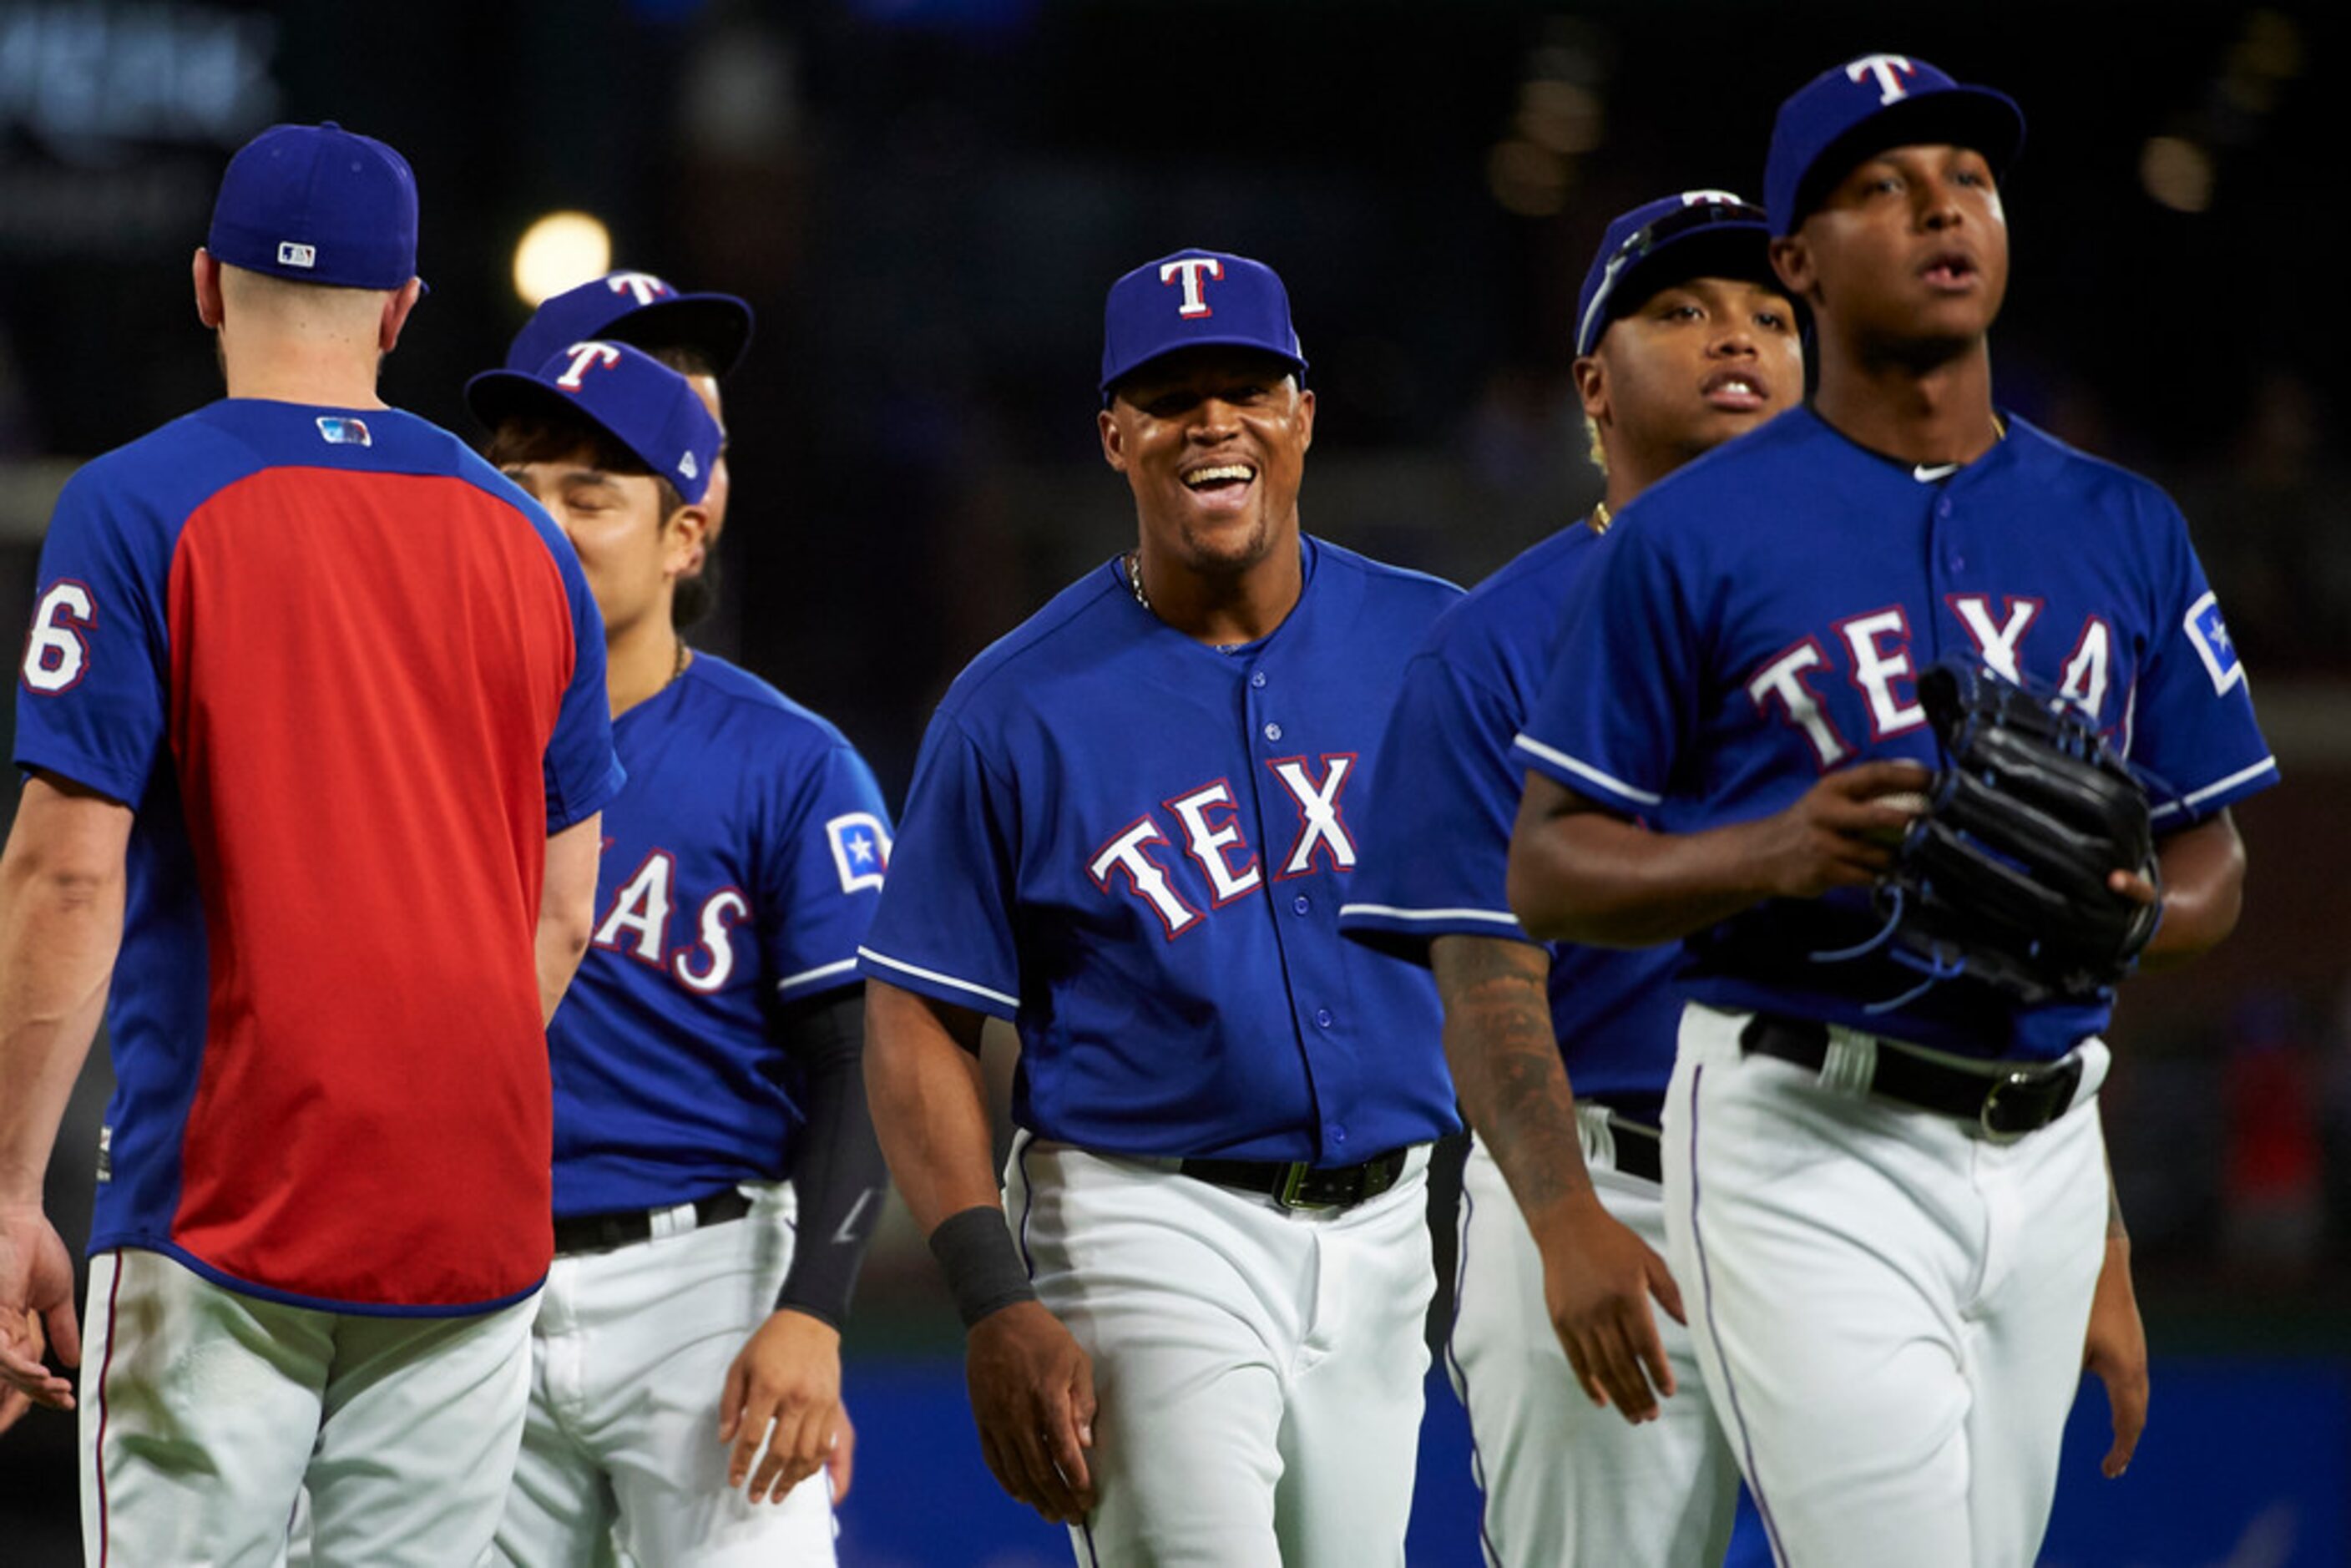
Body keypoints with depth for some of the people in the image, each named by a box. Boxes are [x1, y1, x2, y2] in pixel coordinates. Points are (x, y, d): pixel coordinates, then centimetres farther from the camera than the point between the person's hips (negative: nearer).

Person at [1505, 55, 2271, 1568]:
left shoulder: (2124, 531, 12)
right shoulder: (1690, 536, -2)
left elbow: (2214, 861, 16)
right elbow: (1551, 869, -1)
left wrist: (2133, 910, -8)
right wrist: (1780, 854, -19)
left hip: (2045, 1148, 5)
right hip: (1807, 1150, -5)